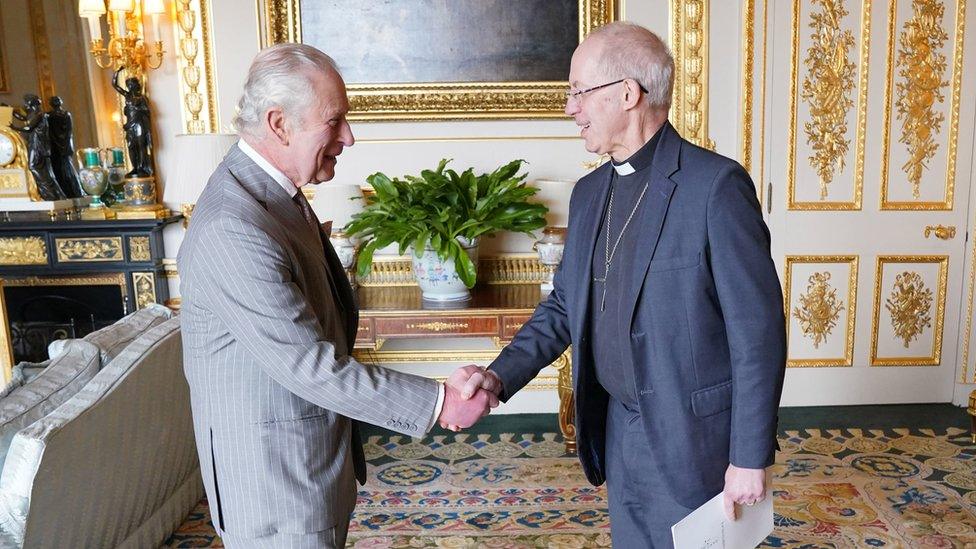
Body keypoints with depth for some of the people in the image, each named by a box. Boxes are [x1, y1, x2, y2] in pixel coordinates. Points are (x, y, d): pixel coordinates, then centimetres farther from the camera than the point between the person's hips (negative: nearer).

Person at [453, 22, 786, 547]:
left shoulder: (715, 185, -18)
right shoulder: (589, 192, 5)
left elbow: (757, 331, -16)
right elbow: (564, 305, 9)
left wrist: (750, 457, -14)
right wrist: (500, 375, -5)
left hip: (692, 438, -6)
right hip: (617, 428, 7)